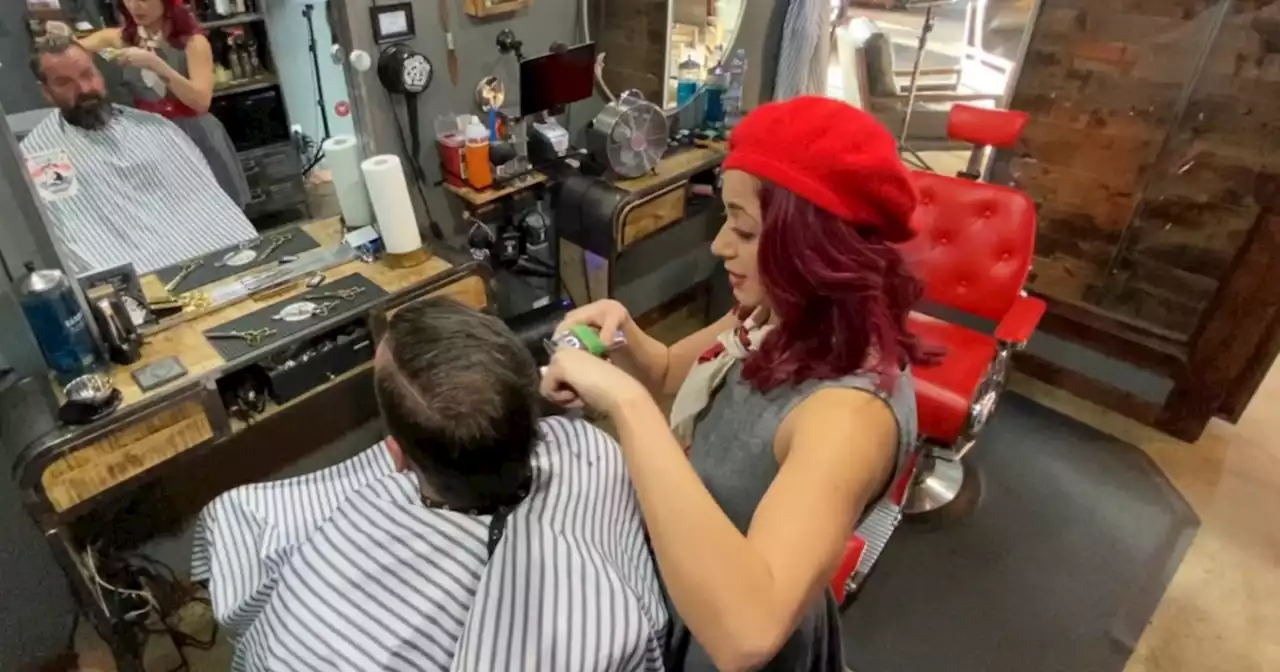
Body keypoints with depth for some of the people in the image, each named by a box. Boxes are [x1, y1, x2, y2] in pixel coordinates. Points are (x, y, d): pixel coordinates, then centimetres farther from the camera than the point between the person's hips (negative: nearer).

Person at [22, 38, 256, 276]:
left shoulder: (152, 125, 15)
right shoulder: (36, 154, 6)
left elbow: (210, 196, 10)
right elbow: (75, 240, -2)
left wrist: (249, 248, -4)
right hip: (136, 275, -3)